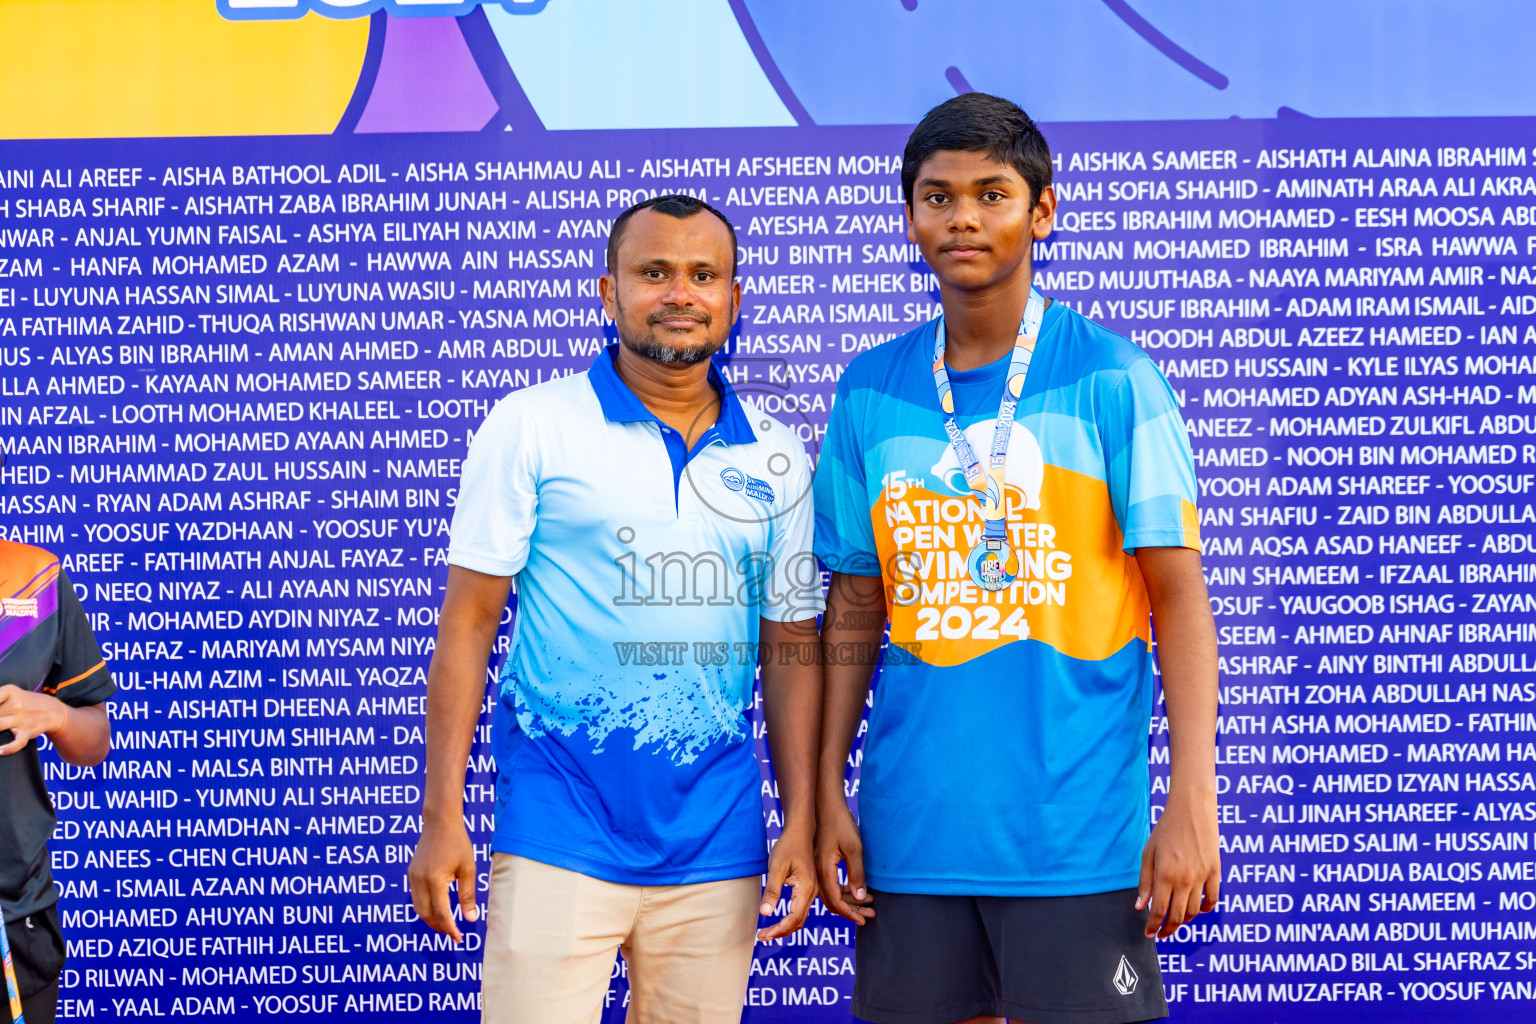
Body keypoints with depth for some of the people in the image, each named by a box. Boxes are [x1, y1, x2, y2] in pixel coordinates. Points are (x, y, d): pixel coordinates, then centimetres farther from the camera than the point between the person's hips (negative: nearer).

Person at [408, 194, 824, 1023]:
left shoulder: (776, 458, 9)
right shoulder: (531, 425, -1)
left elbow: (792, 646, 12)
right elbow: (468, 621, -2)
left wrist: (803, 824, 6)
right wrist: (441, 818, -6)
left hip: (716, 850, 3)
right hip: (558, 836, -3)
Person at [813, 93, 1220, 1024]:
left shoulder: (1112, 379, -3)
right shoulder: (870, 392, 8)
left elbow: (1178, 594, -6)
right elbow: (855, 605, 11)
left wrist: (1193, 804, -12)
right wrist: (827, 791, 6)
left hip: (1076, 831, -3)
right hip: (910, 829, 3)